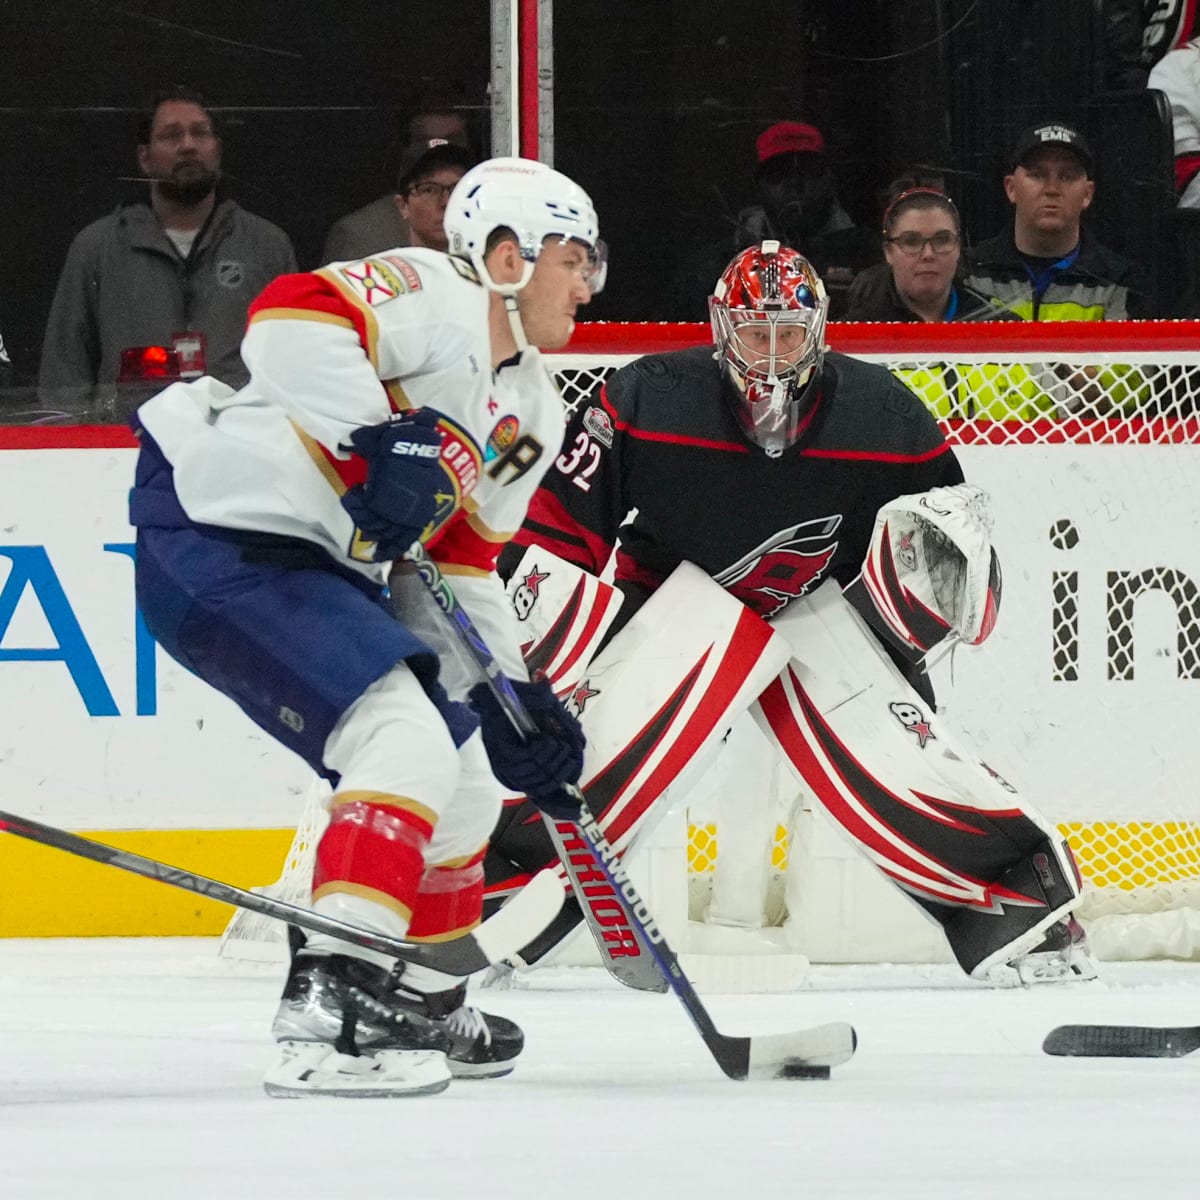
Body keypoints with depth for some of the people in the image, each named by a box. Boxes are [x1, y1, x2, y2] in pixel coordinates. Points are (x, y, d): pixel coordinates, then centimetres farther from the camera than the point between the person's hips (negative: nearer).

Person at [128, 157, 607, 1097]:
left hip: (318, 563, 11)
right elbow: (289, 318, -31)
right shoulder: (434, 299, -14)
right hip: (212, 534, -11)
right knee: (409, 741, -24)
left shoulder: (532, 414, 16)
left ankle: (418, 999, 33)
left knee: (465, 773, 16)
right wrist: (378, 441, -34)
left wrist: (511, 698, 9)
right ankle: (330, 1004, -28)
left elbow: (460, 564, 18)